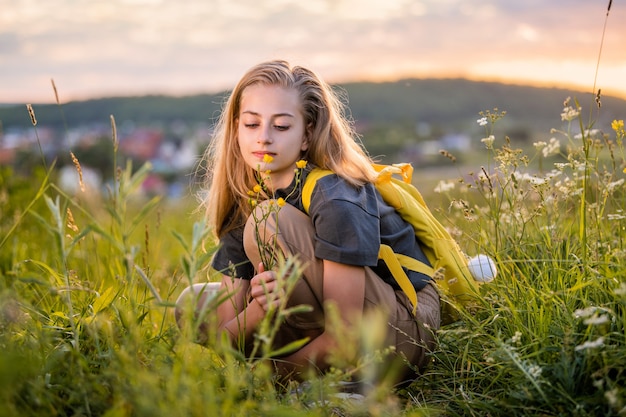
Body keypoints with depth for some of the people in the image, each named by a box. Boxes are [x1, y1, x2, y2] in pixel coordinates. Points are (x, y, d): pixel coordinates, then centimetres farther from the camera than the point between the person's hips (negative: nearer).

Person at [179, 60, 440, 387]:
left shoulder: (336, 200, -23)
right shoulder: (244, 205, -2)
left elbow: (343, 337, -25)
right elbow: (224, 336, -7)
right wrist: (257, 309, -29)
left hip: (403, 330, -7)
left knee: (268, 221, -24)